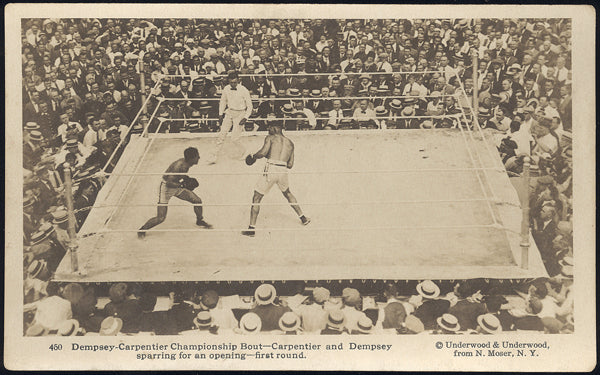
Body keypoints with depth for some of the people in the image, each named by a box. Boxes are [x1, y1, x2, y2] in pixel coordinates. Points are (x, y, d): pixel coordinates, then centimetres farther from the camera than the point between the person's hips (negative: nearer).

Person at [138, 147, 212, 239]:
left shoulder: (186, 164, -6)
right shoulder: (179, 166, -32)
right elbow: (169, 183, -34)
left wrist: (189, 179, 1)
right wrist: (182, 185, -30)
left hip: (177, 186, 8)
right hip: (165, 188, -8)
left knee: (198, 200, 5)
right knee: (161, 218, -10)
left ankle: (200, 221, 31)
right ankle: (142, 230, 13)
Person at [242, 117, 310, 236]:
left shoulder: (271, 138, 7)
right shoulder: (290, 143, 21)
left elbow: (263, 152, -9)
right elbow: (290, 165, 18)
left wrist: (253, 157, 9)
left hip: (271, 169, -5)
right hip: (283, 170, 5)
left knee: (256, 198, 6)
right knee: (287, 194, 32)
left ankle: (251, 228, 3)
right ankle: (303, 218, 38)